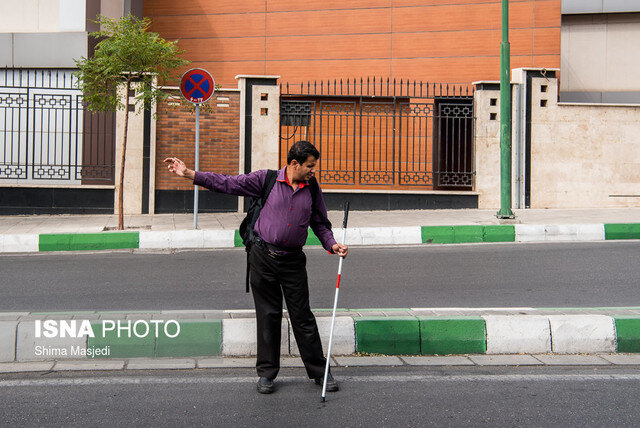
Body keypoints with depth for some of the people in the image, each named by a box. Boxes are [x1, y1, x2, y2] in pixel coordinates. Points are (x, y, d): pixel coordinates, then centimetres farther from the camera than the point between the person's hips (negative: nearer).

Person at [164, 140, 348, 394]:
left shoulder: (313, 189, 5)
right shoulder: (267, 180, -4)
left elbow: (320, 223, 15)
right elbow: (228, 184, -4)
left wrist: (332, 245, -3)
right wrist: (189, 174, -9)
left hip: (293, 261, 2)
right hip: (264, 257, -1)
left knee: (302, 317, 4)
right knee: (268, 316, 4)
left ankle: (319, 372, 14)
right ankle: (266, 373, 16)